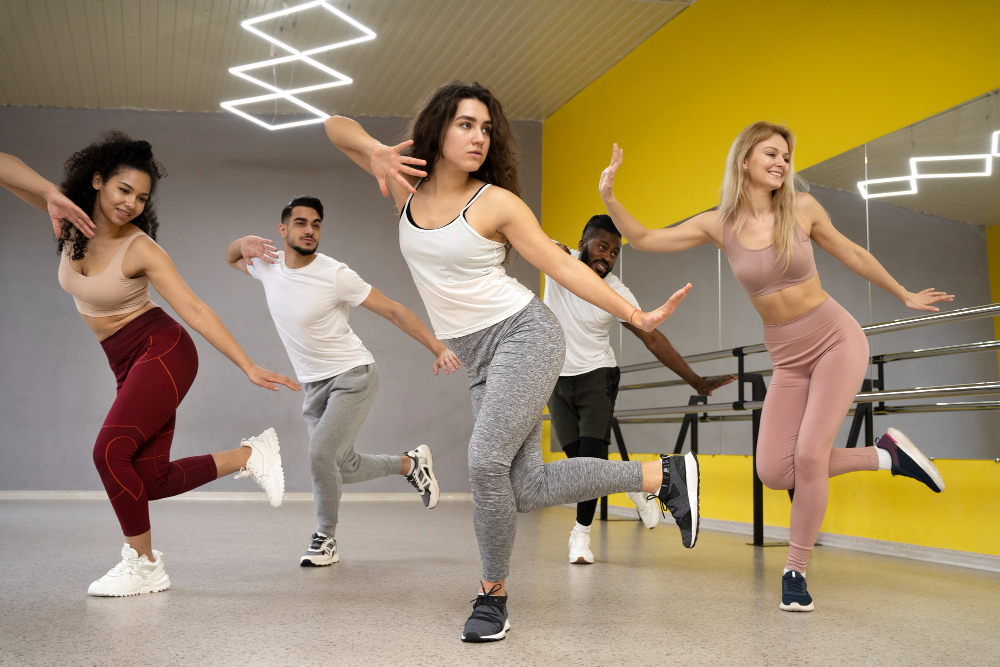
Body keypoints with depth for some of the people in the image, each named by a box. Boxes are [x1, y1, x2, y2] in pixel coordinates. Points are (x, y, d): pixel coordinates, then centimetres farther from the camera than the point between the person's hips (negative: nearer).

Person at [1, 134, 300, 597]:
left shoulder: (140, 249, -14)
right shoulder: (71, 219, 0)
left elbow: (194, 310, -17)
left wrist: (249, 367, -22)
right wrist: (50, 194, -26)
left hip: (162, 351, -6)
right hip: (129, 366, 7)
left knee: (110, 452, -19)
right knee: (149, 480, -1)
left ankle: (143, 565, -2)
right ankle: (250, 455, 14)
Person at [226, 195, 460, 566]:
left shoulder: (334, 274, -18)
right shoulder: (268, 265, -2)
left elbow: (393, 310, -15)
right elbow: (231, 257, 21)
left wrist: (438, 348, -22)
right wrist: (246, 241, -4)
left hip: (352, 377, -6)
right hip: (313, 385, 6)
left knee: (321, 454, -21)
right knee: (345, 469, 8)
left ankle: (325, 538, 2)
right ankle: (410, 463, 35)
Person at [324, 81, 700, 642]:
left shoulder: (496, 202, -7)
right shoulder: (407, 186, 5)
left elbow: (563, 266, -4)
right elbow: (337, 127, 11)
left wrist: (637, 316, -9)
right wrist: (373, 150, -12)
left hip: (524, 334, -5)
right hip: (481, 358, 5)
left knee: (486, 461, -21)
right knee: (525, 489, -4)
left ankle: (493, 595, 1)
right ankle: (663, 475, 9)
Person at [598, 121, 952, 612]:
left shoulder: (801, 208, -7)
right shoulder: (719, 226, -4)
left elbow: (852, 255, 8)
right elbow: (642, 240, -4)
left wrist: (904, 296, 19)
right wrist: (609, 198, -20)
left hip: (836, 338, -3)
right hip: (787, 357, 3)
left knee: (809, 453, -16)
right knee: (773, 471, -7)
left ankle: (796, 571, 4)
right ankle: (886, 455, 12)